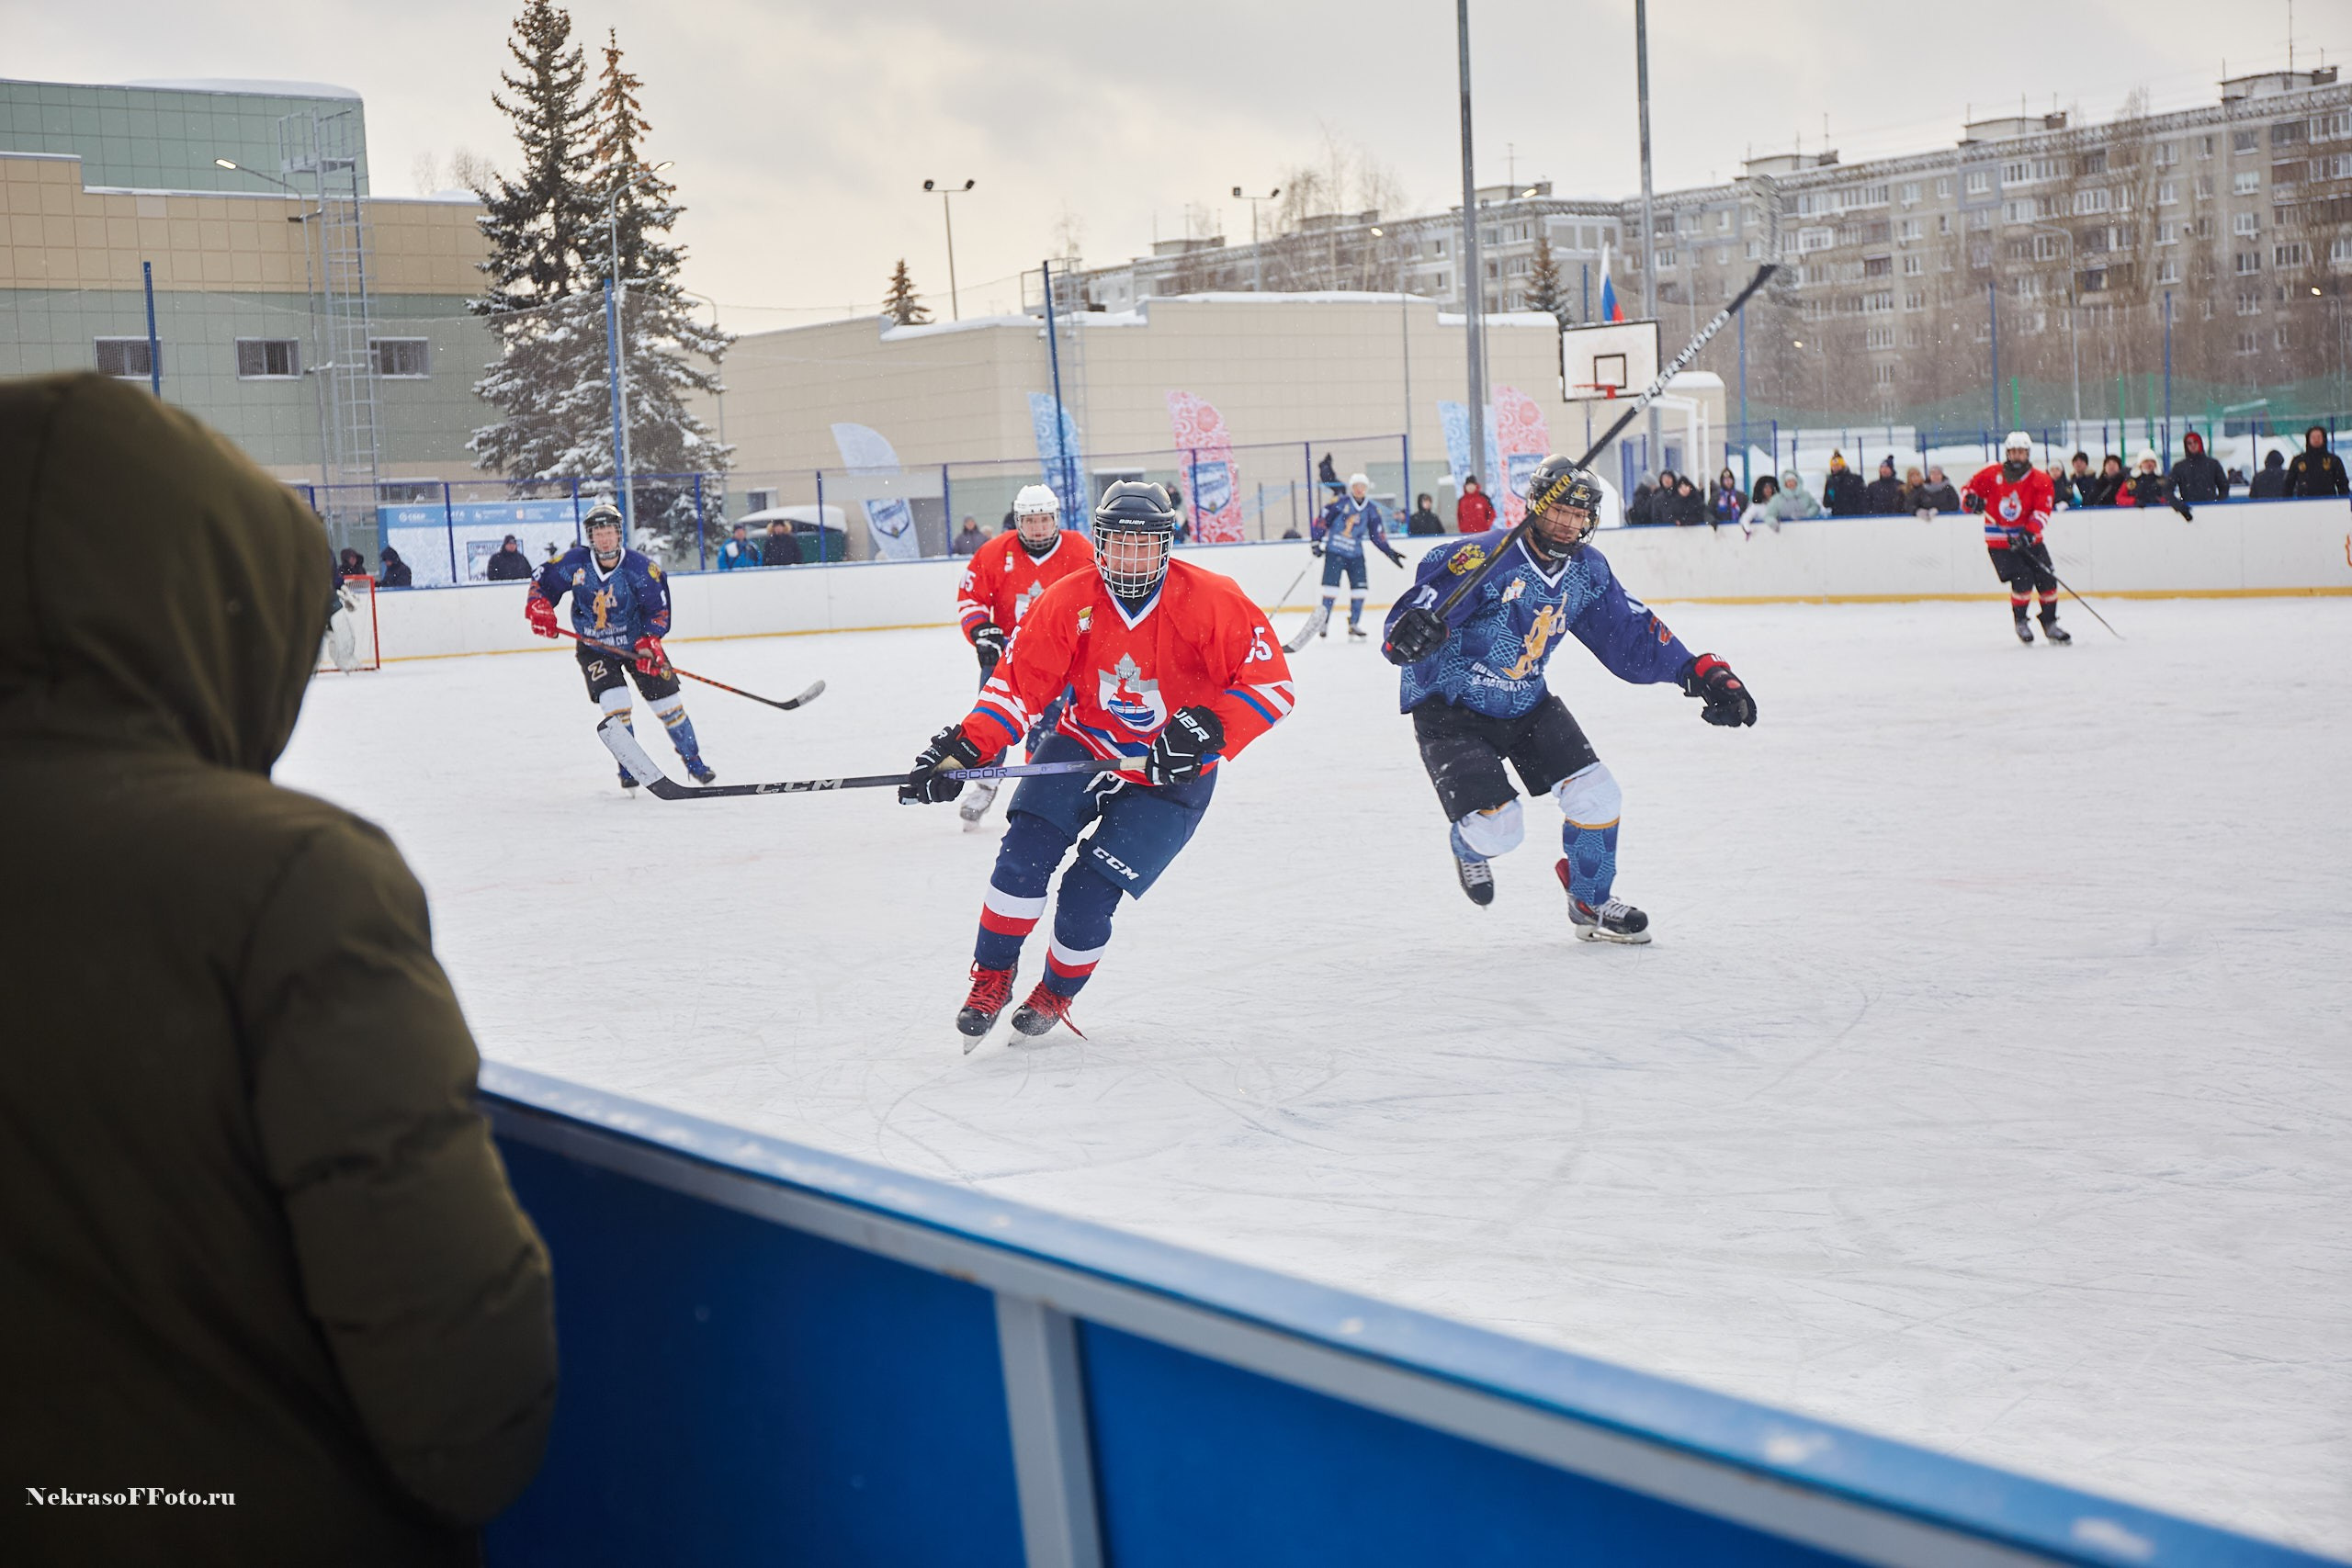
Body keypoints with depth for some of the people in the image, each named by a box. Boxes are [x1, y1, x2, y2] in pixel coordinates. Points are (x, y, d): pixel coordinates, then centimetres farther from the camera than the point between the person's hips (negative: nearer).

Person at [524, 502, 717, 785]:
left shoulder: (640, 568, -17)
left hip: (636, 642, 0)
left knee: (667, 701, 1)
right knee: (614, 704, -18)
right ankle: (629, 767, -1)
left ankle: (693, 759, 20)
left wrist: (649, 642, -25)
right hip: (593, 647, 0)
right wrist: (539, 609, -16)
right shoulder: (575, 562, -14)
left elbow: (659, 609, -12)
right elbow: (543, 580, 1)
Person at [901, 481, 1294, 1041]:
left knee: (1089, 894, -10)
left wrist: (1207, 727, -34)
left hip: (1172, 776, -3)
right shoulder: (1067, 603, -11)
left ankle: (1055, 995, 19)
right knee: (1024, 852, -16)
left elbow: (1271, 684, -19)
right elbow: (1018, 682, -9)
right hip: (1085, 744, 3)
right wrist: (962, 748, -22)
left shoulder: (1212, 601, -19)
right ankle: (991, 978, 6)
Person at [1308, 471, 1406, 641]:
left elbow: (1377, 535, 11)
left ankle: (1353, 625, 7)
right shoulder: (1340, 503, -7)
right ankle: (1323, 621, 4)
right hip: (1334, 551, -4)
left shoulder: (1372, 509, 6)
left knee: (1360, 588, -2)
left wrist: (1390, 551, 5)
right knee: (1331, 587, -9)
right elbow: (1322, 520, -3)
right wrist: (1317, 541, -9)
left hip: (1356, 554, 4)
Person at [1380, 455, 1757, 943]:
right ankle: (1469, 846, 25)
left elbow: (1631, 635, 2)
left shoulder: (1587, 572, -3)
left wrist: (1702, 673, -7)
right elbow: (1431, 595, -35)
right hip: (1449, 706, -6)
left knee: (1594, 793, -5)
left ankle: (1591, 903, 18)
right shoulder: (1488, 557, -24)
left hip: (1525, 702, 6)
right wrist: (1411, 626, -60)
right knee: (1497, 829, -15)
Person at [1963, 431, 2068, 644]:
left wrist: (2030, 533, -28)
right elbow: (1971, 488, 7)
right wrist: (1972, 500, -17)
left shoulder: (2040, 480, -4)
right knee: (2022, 580, -17)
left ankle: (2050, 625, 18)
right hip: (1998, 541, -3)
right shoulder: (1991, 473, -4)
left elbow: (2042, 511, -12)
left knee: (2047, 579, -1)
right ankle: (2020, 623, 4)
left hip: (2029, 540, 3)